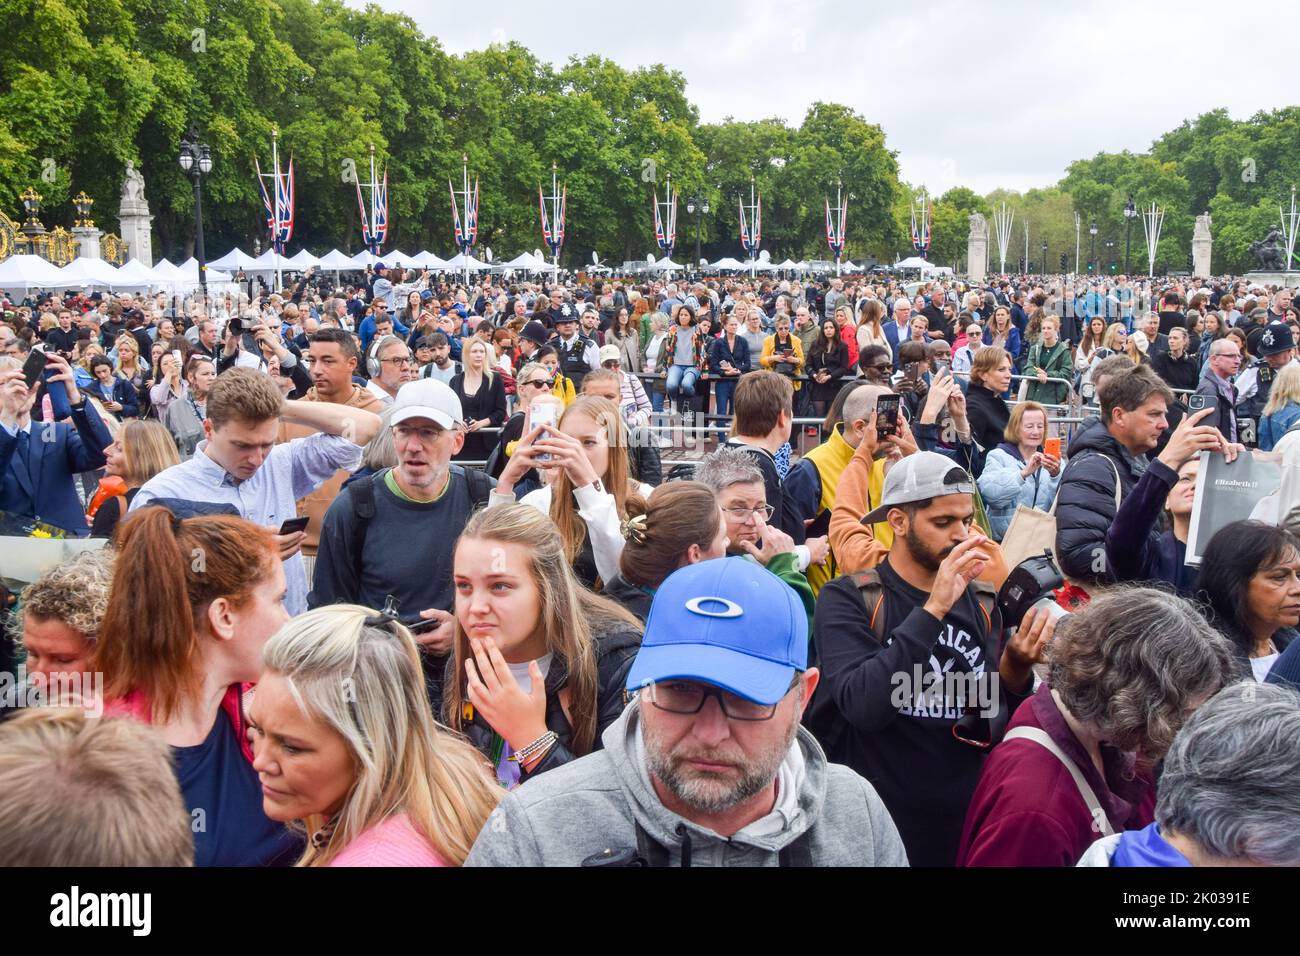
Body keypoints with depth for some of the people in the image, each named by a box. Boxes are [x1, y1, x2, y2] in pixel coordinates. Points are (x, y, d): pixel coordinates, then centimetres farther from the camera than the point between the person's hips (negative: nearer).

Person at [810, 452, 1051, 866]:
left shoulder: (981, 603, 3)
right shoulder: (847, 599, -11)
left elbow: (996, 722, 5)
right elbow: (863, 706, -26)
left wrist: (1015, 671, -14)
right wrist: (934, 608, -27)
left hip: (968, 826, 4)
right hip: (876, 830, -4)